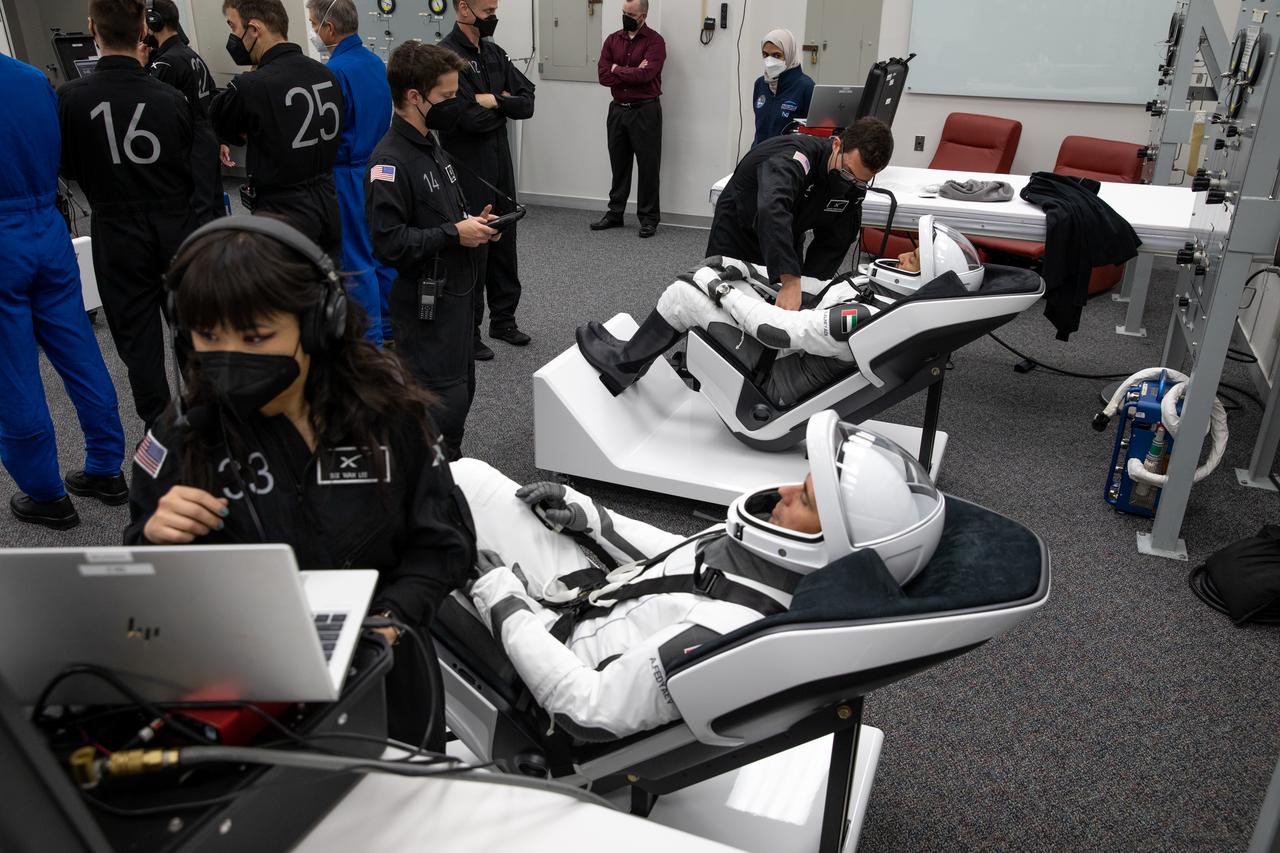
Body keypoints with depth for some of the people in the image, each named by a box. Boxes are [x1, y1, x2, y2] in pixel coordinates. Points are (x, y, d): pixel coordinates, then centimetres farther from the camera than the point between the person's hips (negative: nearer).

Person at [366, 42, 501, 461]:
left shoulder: (430, 148, 13)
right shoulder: (390, 161, -18)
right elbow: (387, 242, -25)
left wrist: (473, 223, 3)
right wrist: (454, 234, -20)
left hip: (454, 293, 10)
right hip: (424, 303, -10)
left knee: (461, 389, 17)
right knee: (443, 403, -4)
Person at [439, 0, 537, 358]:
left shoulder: (495, 53, 10)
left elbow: (527, 103, 3)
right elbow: (470, 118, -23)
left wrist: (493, 100, -14)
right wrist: (505, 105, -5)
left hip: (501, 165, 7)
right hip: (468, 170, -7)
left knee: (504, 244, 14)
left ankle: (503, 319, 29)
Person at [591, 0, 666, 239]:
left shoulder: (654, 41, -7)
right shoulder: (612, 40, 7)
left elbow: (645, 74, -22)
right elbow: (603, 75, -4)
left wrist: (618, 70, -9)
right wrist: (632, 74, -13)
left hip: (645, 111, -5)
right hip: (617, 110, 5)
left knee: (648, 166, 2)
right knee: (619, 165, 12)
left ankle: (649, 218, 9)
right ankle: (615, 213, 21)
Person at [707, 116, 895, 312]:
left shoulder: (855, 188, -16)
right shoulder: (795, 156, -38)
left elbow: (833, 244, -7)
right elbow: (772, 210, -56)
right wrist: (791, 283, -64)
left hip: (787, 239, 5)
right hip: (737, 232, -5)